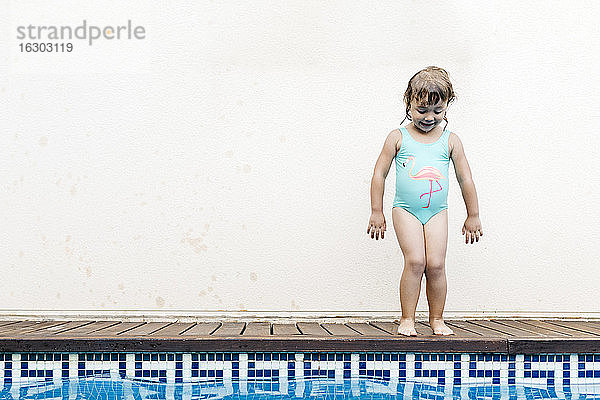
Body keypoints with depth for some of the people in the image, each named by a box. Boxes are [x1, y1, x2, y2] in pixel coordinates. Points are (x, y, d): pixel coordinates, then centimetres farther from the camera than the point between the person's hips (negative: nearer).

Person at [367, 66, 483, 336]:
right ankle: (407, 319, -2)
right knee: (415, 261, -14)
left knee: (436, 264, -7)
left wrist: (473, 216, 13)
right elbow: (379, 174, 4)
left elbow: (465, 179, 11)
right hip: (406, 210, -2)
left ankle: (436, 319, 10)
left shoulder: (450, 141, 5)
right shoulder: (398, 138, 0)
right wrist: (376, 212, 3)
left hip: (437, 212, 2)